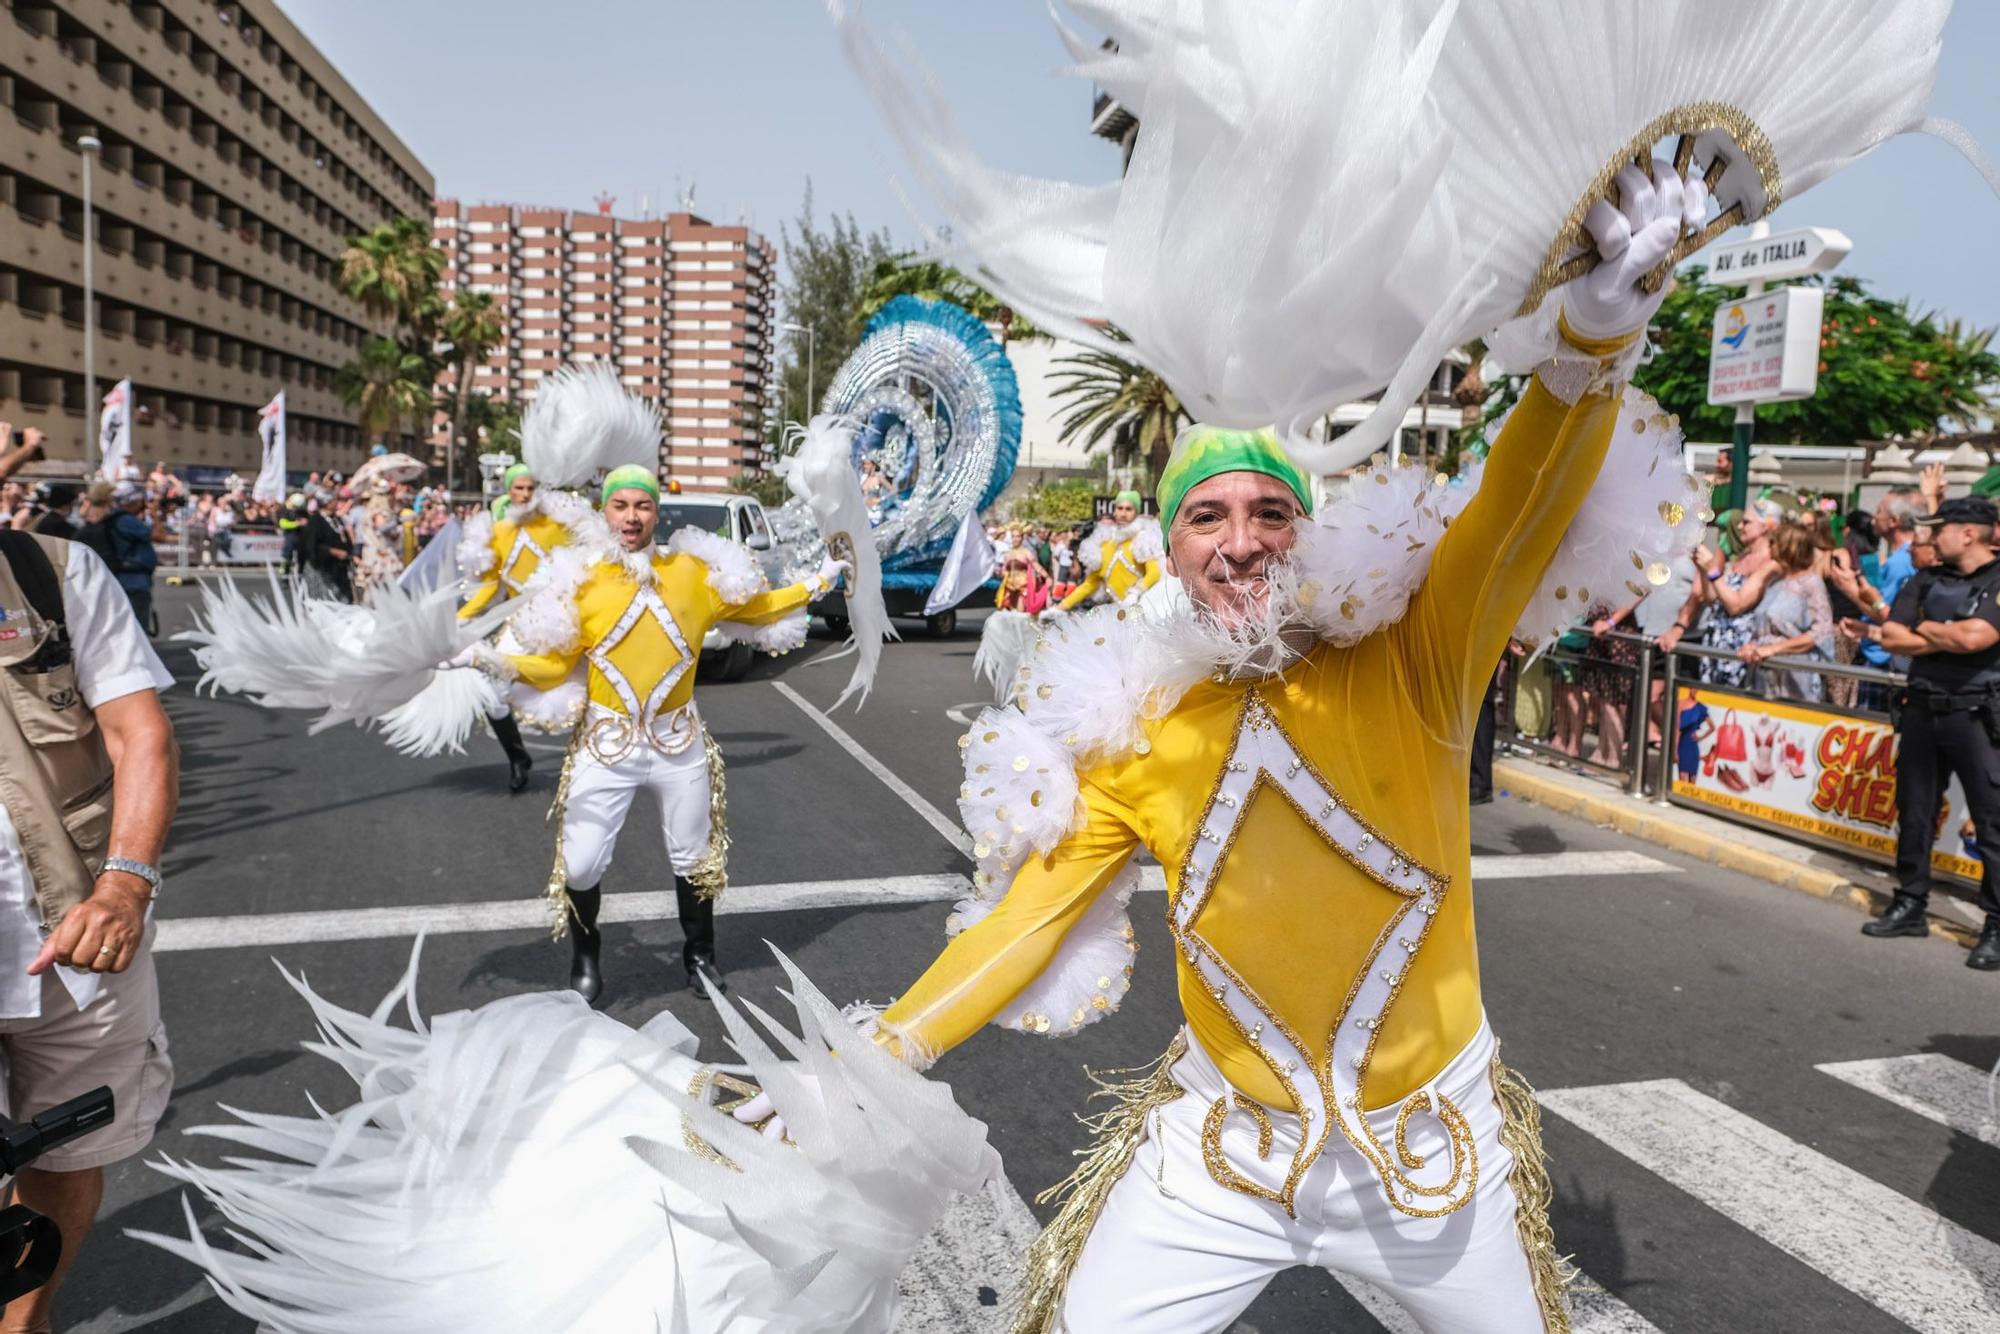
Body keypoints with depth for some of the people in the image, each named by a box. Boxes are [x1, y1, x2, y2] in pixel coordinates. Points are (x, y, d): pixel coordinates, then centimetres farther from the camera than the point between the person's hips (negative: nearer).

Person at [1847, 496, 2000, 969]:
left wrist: (1925, 629, -4)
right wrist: (1950, 638, -11)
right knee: (1914, 814, 11)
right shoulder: (1925, 582, 10)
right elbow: (1892, 638, -1)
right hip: (1922, 710, 6)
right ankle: (1910, 905, 22)